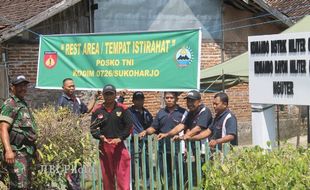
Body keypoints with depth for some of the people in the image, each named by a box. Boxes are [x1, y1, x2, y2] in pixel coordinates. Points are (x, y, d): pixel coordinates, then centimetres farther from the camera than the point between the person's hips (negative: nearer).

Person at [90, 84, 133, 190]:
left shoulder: (122, 109, 4)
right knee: (106, 175, 8)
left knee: (122, 174, -8)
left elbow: (129, 126, 0)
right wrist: (100, 136, -13)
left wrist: (120, 138, -13)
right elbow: (93, 128, 7)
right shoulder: (98, 111, 8)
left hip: (119, 144, -2)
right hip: (104, 146, 2)